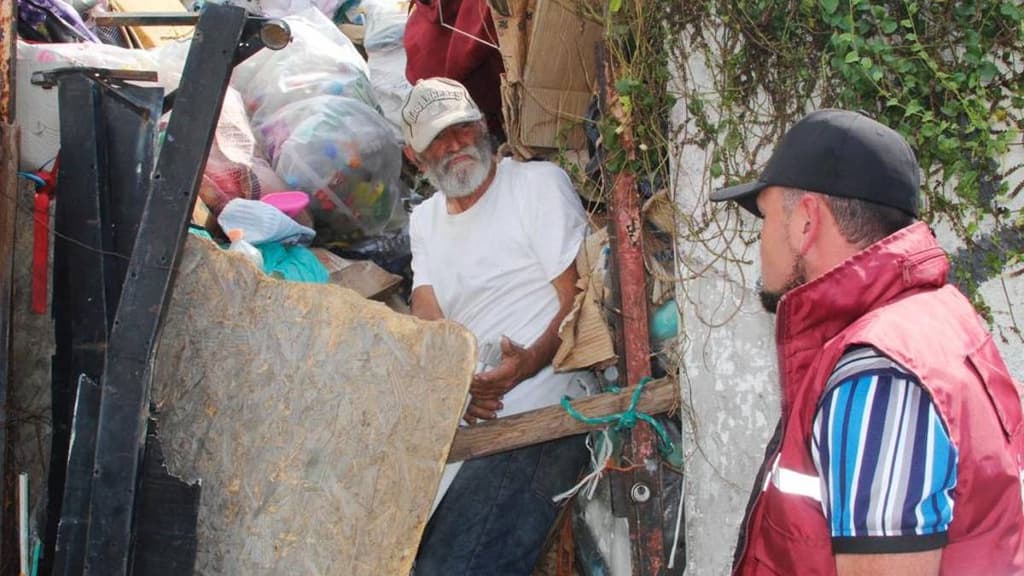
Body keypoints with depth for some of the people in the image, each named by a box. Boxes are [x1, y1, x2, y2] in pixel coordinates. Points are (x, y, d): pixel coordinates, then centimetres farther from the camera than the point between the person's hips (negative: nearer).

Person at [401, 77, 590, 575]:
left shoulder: (540, 184, 1)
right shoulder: (424, 219, 20)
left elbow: (579, 297, -7)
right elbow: (426, 320, 7)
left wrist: (529, 362, -25)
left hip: (537, 418, -7)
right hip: (459, 419, 7)